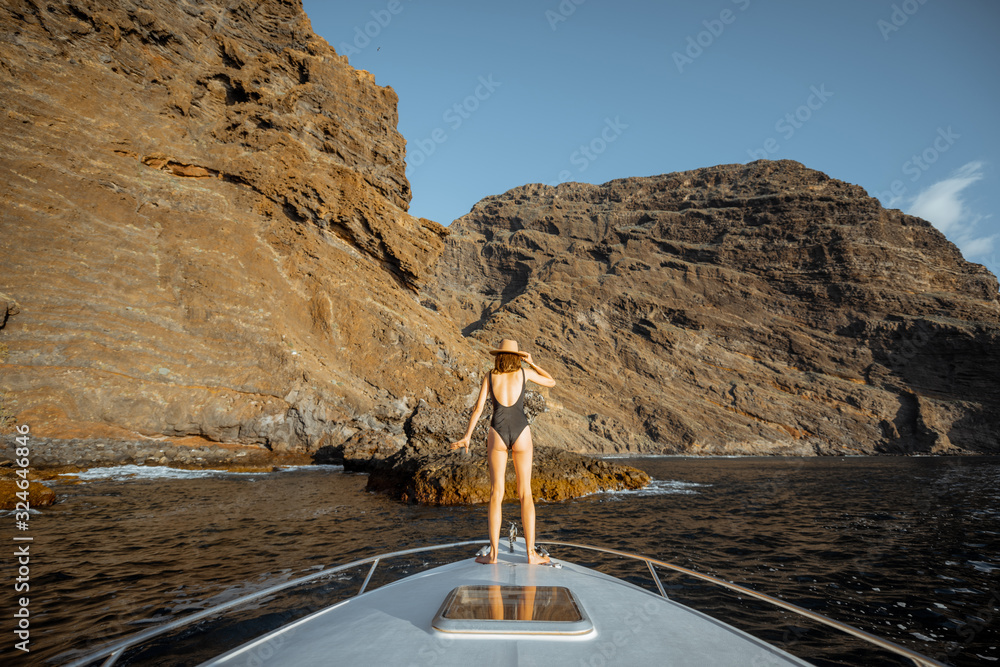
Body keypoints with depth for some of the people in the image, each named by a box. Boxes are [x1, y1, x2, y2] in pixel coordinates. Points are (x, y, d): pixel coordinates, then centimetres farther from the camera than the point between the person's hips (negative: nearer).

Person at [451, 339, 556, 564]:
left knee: (496, 494, 4)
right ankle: (531, 552, 4)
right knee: (525, 493, 6)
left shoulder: (490, 376, 7)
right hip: (521, 433, 0)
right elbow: (551, 382, 19)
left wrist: (467, 437, 5)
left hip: (498, 434, 0)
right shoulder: (524, 372, 5)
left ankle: (493, 553, 2)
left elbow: (478, 408, 1)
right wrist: (531, 362, 26)